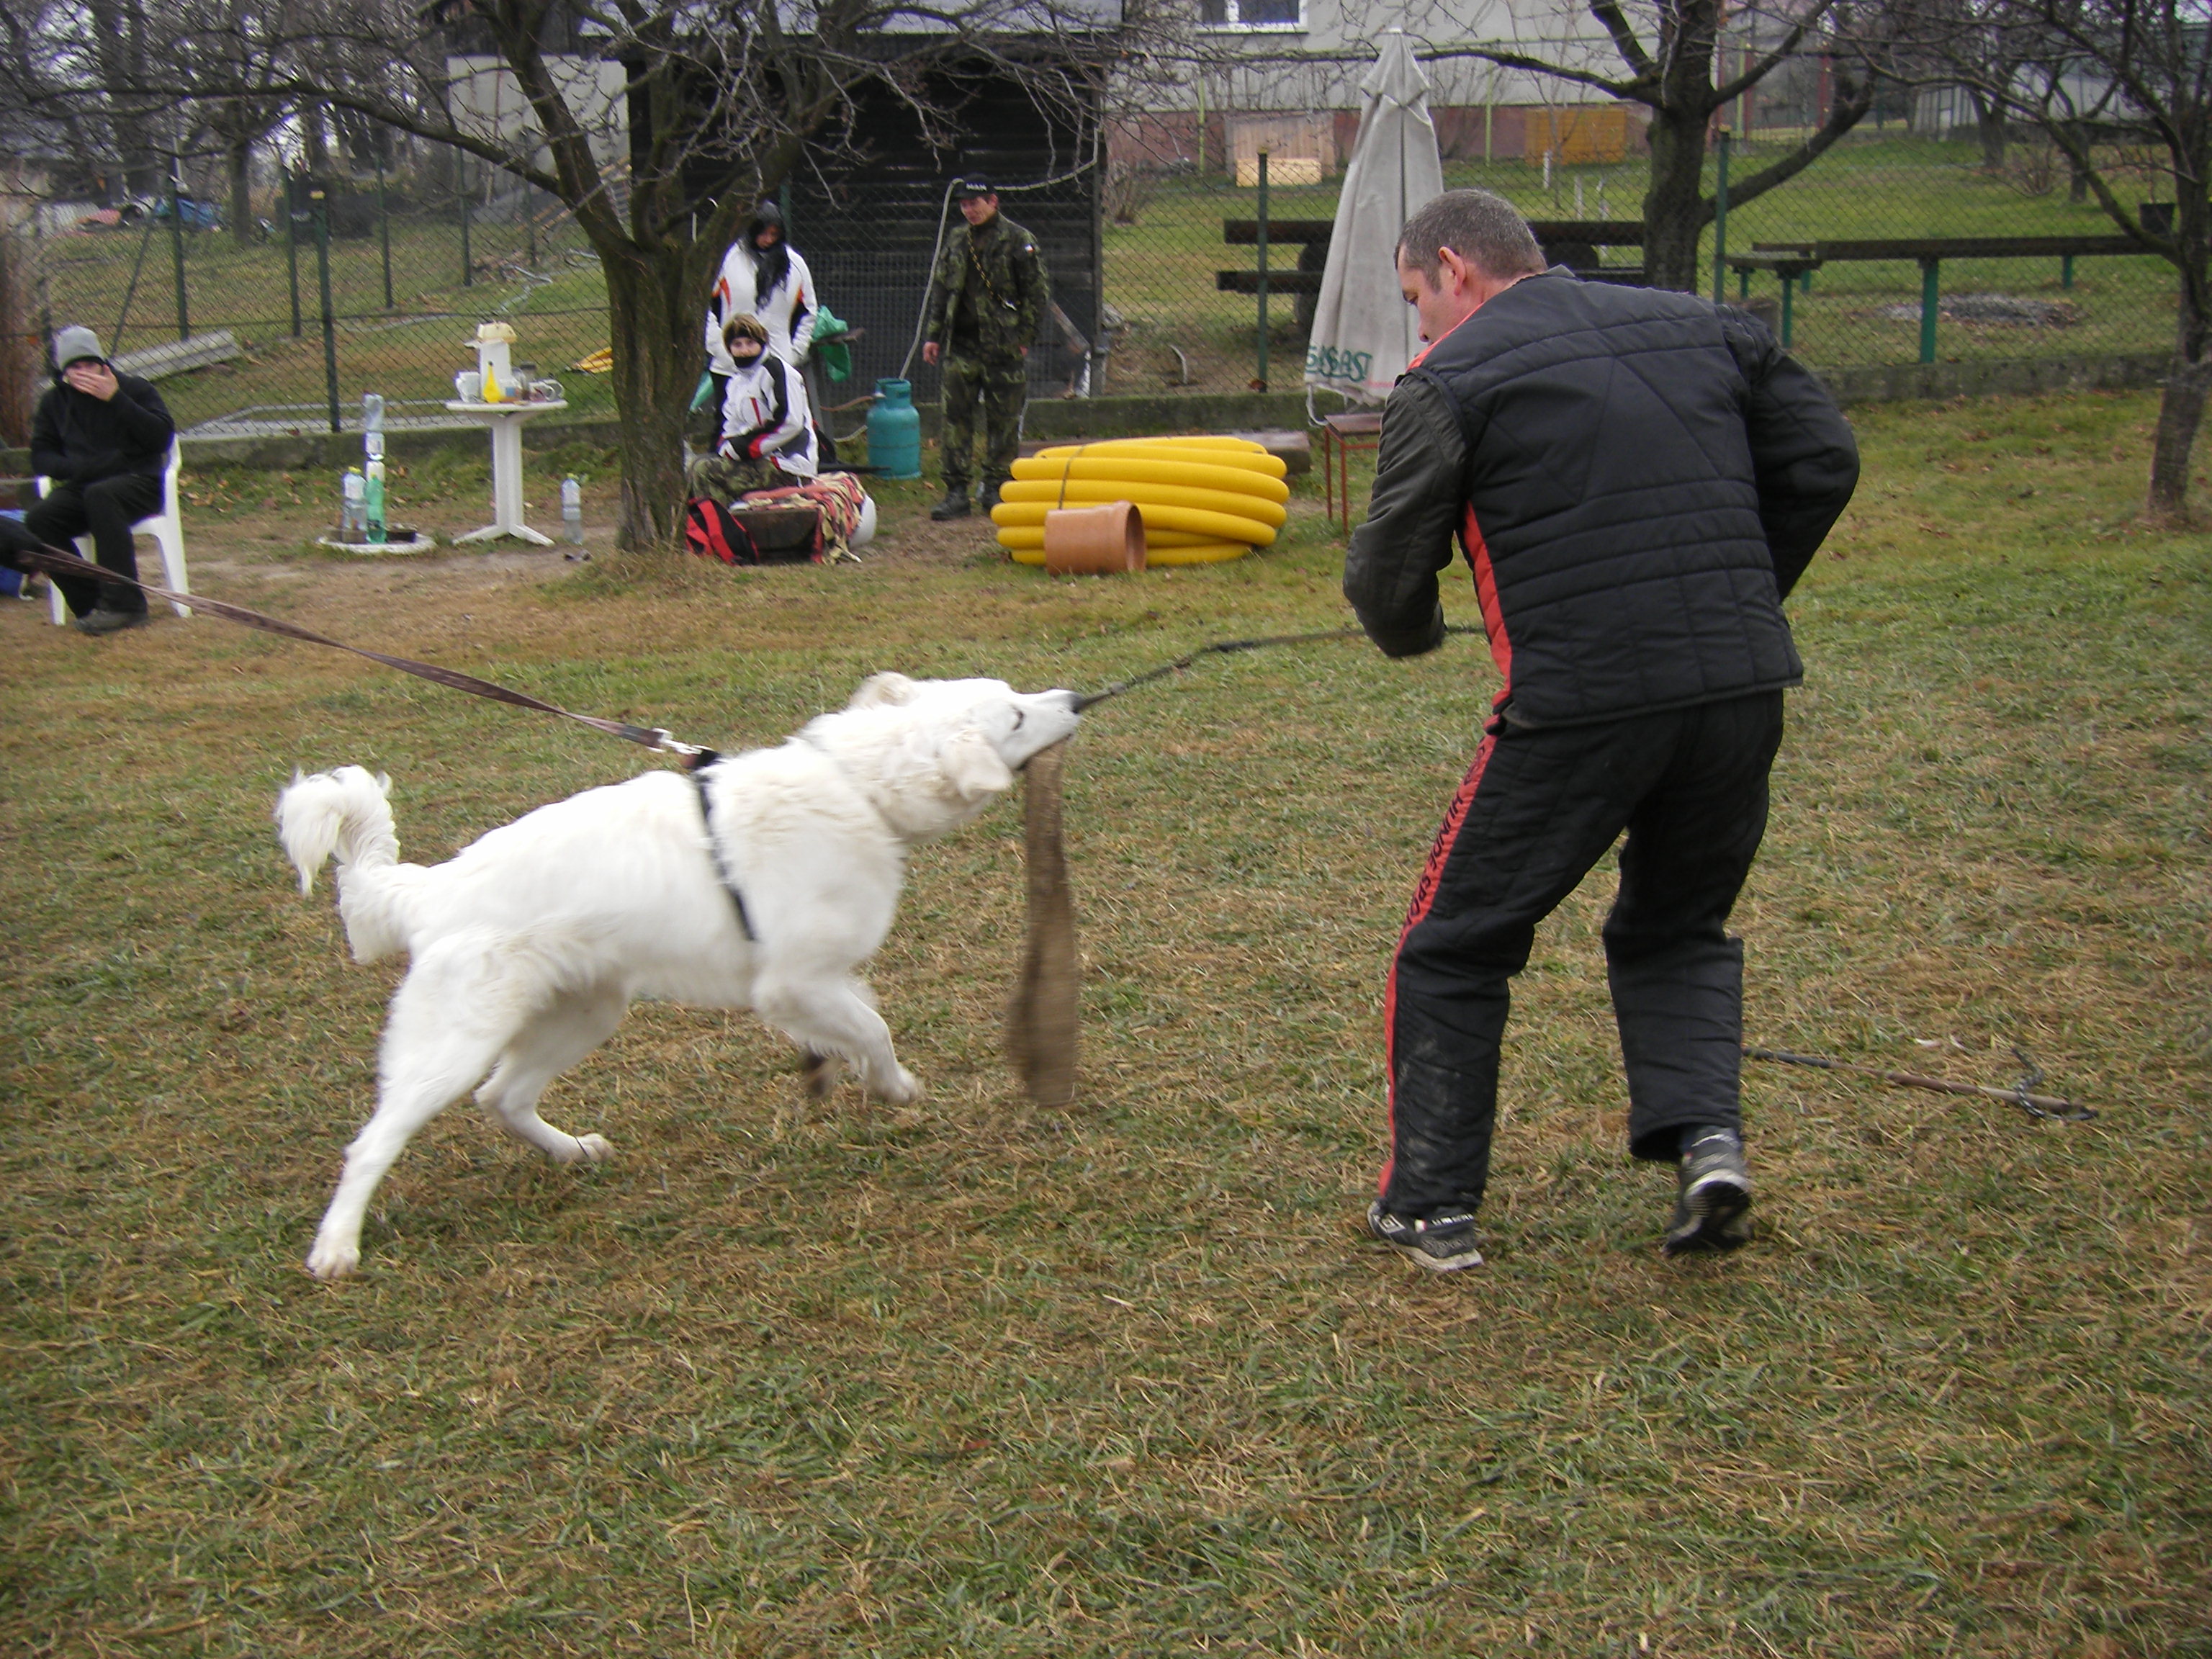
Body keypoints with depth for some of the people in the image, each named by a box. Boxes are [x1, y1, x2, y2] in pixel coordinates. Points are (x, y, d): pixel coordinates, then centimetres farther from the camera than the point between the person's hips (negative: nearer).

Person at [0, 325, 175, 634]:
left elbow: (162, 437, -9)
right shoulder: (54, 401, 14)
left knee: (100, 495, -38)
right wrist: (79, 468, -11)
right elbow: (40, 456, 10)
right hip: (79, 488, 4)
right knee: (39, 519, -26)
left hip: (139, 483, -4)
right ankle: (90, 604, -20)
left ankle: (124, 603, -38)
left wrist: (116, 399, -16)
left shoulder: (135, 389, 4)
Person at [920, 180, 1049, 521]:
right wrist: (932, 335, 10)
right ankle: (956, 491, 3)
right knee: (956, 417, -1)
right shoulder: (956, 243, 13)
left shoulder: (1018, 241, -2)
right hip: (961, 345, 4)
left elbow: (1038, 292, -3)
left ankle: (996, 489, 12)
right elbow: (940, 291, 18)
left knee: (1003, 421, 2)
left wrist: (1024, 336, -8)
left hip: (1003, 348, -4)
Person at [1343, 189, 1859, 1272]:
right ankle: (1706, 1134, 6)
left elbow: (1385, 578, 1)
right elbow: (1824, 462, 13)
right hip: (1744, 692, 5)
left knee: (1453, 949, 13)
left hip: (1578, 708, -5)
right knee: (1678, 930, 26)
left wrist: (1410, 634, 23)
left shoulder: (1452, 381, 0)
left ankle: (1429, 1205, 17)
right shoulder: (1704, 329, 14)